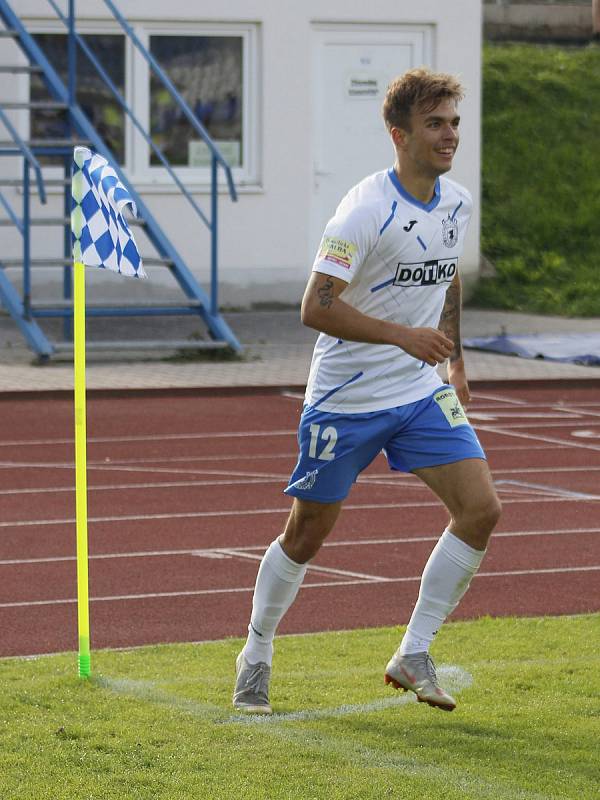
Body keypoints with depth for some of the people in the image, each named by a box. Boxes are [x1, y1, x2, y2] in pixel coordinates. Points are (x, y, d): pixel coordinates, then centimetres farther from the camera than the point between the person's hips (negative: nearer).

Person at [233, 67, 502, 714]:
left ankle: (413, 656, 0)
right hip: (345, 398, -6)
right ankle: (256, 657, 27)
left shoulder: (457, 202, 3)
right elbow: (316, 307, -25)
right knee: (308, 533, 5)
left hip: (422, 392, 6)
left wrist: (455, 361, 21)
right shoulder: (366, 210, -20)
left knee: (480, 510, -10)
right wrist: (403, 335, -32)